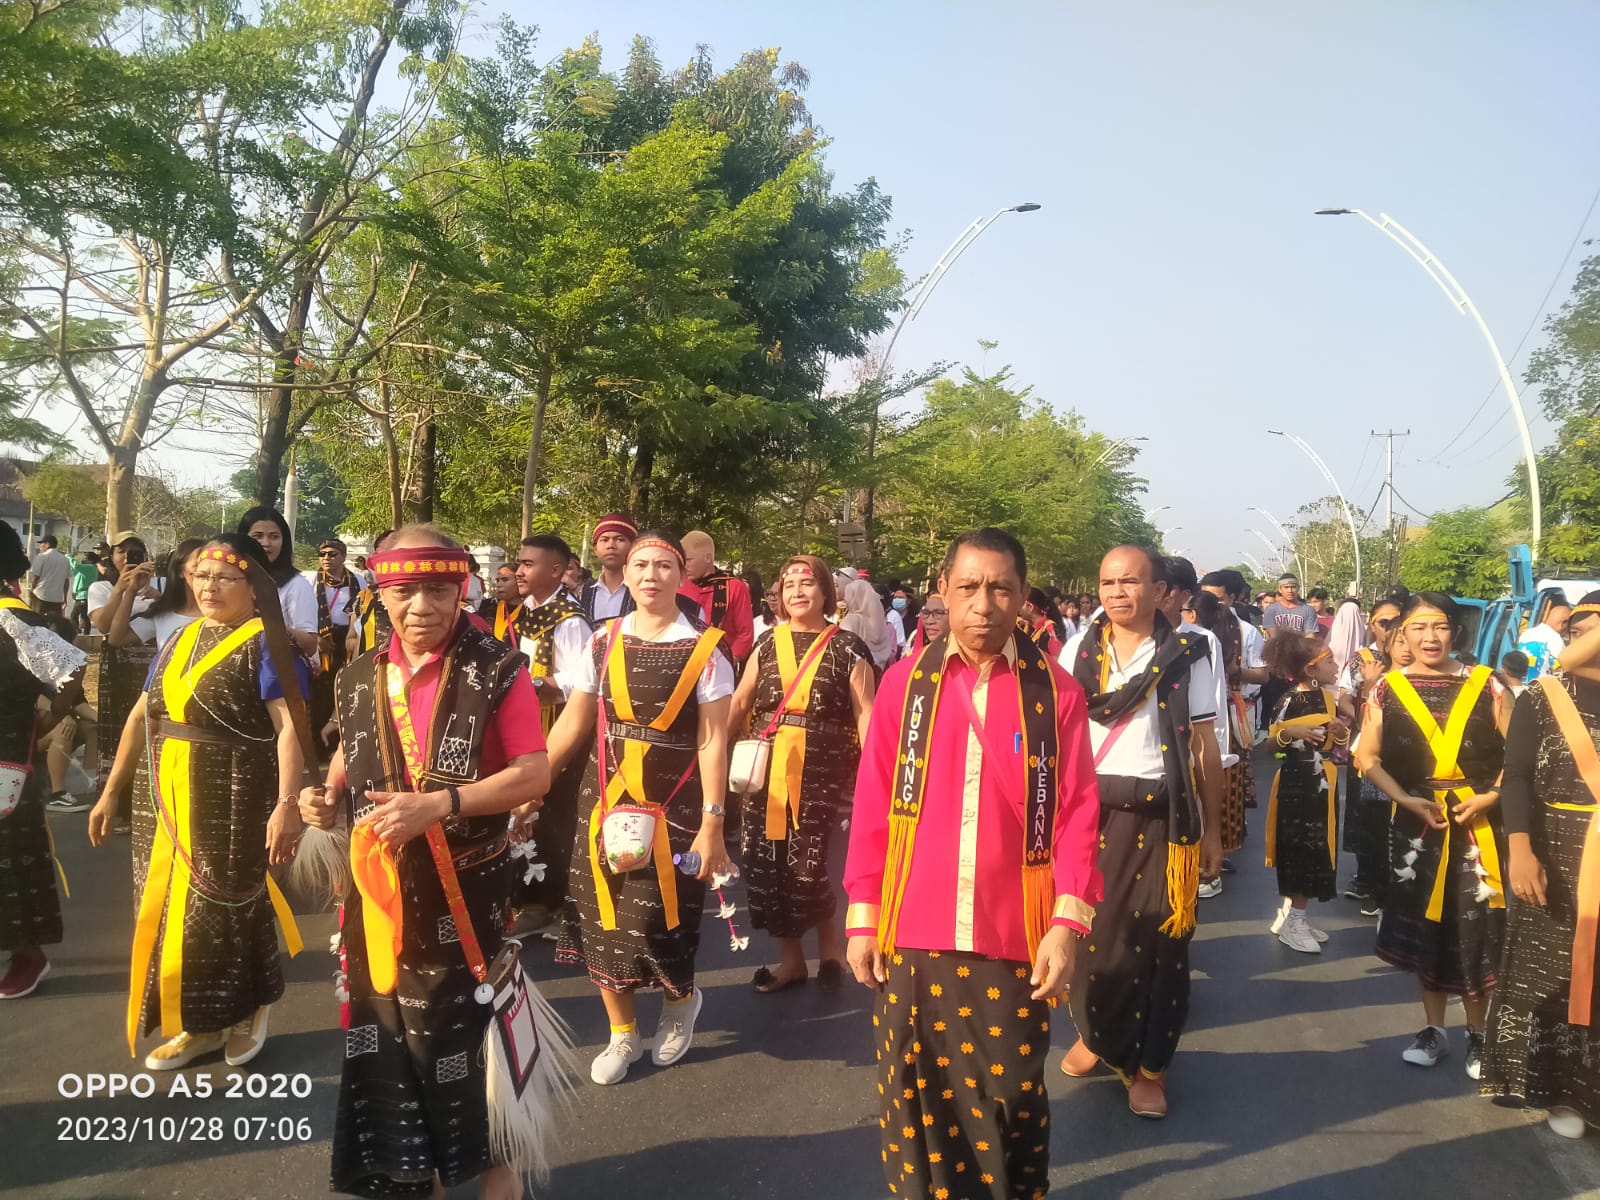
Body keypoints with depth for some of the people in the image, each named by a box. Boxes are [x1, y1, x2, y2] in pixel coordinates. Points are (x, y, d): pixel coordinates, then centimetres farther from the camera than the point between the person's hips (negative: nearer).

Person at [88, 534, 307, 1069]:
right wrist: (112, 790, 15)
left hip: (230, 801, -7)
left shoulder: (265, 645, -11)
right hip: (165, 800, 7)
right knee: (168, 909, 11)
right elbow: (143, 717, 17)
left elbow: (289, 726, -21)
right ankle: (199, 1023, 27)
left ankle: (246, 1011, 27)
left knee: (224, 908, 3)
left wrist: (287, 804, -32)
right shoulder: (180, 641, 12)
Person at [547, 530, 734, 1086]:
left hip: (671, 805, -3)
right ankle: (623, 1034, 29)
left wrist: (711, 824, -10)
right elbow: (573, 722, 7)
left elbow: (711, 742, -7)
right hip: (604, 798, 4)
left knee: (652, 921, -5)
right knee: (602, 917, 8)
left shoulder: (703, 650, -6)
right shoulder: (602, 642, 4)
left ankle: (682, 997, 29)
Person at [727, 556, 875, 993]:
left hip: (821, 772, -4)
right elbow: (740, 703, 14)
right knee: (766, 864, 5)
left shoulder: (846, 647, 1)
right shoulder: (767, 643, 11)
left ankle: (830, 944, 21)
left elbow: (864, 713, -3)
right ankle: (790, 958, 23)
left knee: (808, 865, -8)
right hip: (767, 771, 4)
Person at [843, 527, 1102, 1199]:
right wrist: (862, 916, 1)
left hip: (1013, 937, 0)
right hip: (913, 931, 1)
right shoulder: (905, 682, 0)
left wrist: (1069, 923, -8)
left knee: (1013, 1097, 12)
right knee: (915, 1093, 13)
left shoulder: (1055, 691, -1)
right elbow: (871, 807, 2)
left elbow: (1076, 813, -1)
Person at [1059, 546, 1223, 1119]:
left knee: (1156, 939, 3)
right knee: (1089, 931, 6)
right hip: (1088, 810, 2)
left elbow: (1205, 746, 4)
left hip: (1161, 815, -1)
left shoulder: (1187, 657, 1)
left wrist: (1212, 829, 3)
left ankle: (1149, 1065, 18)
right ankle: (1096, 1034, 30)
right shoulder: (1078, 651, 5)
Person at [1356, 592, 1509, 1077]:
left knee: (1476, 930, 0)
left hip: (1477, 824, -1)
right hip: (1416, 824, 1)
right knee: (1424, 927, 10)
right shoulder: (1388, 689, -1)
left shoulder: (1484, 685, -2)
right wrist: (1408, 800, -10)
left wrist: (1491, 797, -14)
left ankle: (1478, 1032, 20)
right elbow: (1369, 758, 2)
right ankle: (1434, 1028, 25)